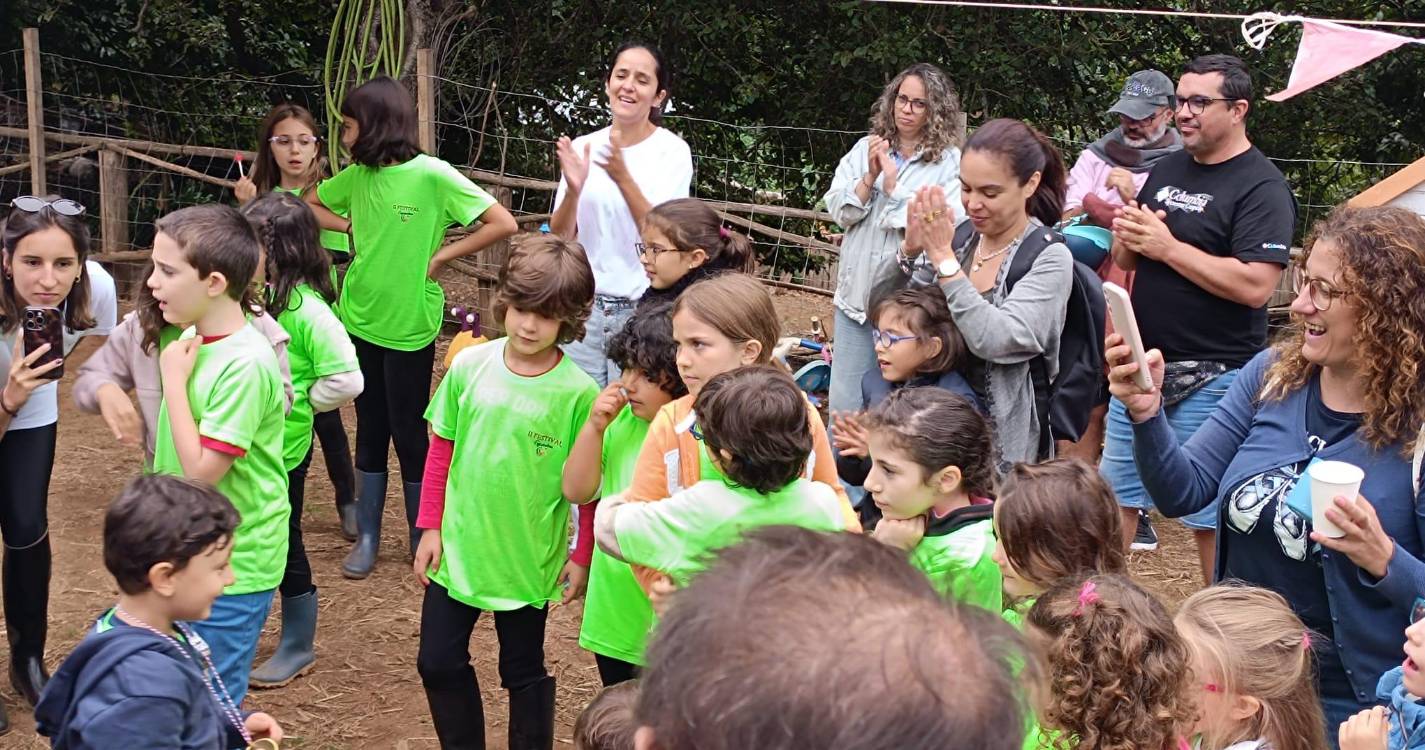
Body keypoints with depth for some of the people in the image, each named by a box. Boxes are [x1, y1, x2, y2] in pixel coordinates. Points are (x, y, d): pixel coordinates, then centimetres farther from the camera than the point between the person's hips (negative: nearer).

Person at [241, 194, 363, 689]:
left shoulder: (305, 308, -22)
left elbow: (346, 380, -25)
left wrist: (295, 404, -14)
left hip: (282, 450, -7)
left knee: (283, 545, 8)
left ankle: (298, 647, 26)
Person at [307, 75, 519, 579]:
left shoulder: (431, 175, -15)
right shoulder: (357, 176, 2)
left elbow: (503, 224, -18)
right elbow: (309, 206, 19)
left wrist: (441, 257, -14)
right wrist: (352, 227, 2)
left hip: (410, 325, -5)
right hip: (360, 318, 5)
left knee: (409, 434, 5)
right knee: (370, 431, 13)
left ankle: (423, 538, 21)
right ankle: (367, 537, 23)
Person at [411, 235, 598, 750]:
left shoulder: (578, 392, -16)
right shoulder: (469, 366, -7)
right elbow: (441, 449, 3)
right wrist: (430, 527, 3)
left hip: (529, 561, -3)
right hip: (457, 549, 3)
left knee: (524, 673, 13)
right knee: (439, 662, 12)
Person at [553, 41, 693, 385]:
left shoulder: (673, 151, -5)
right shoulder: (582, 148, 5)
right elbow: (560, 237, 3)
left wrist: (622, 178, -26)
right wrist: (573, 191, -17)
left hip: (642, 311, -3)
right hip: (583, 306, 3)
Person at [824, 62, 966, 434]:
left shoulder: (950, 163, -3)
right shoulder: (865, 150, 10)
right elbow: (837, 209, 4)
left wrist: (892, 180, -11)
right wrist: (869, 176, -11)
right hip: (857, 294, 4)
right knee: (845, 408, 9)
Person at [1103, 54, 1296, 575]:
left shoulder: (1262, 187, -11)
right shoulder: (1167, 170, 13)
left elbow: (1255, 286, -23)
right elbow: (1124, 259, 18)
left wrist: (1166, 245, -19)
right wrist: (1128, 236, -6)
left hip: (1212, 380, -7)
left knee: (1210, 518, 2)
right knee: (1115, 498, 13)